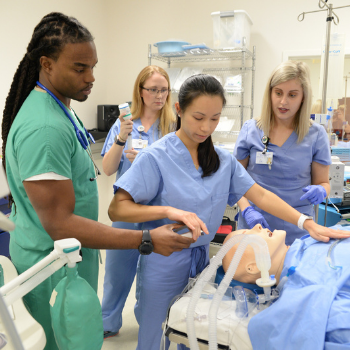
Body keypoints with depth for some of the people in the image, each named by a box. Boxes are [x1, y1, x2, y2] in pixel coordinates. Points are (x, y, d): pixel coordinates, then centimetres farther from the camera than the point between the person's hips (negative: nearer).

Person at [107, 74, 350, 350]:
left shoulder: (223, 159, 1)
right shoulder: (155, 158, -15)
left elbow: (260, 195, 1)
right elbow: (117, 210, -18)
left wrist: (308, 224, -9)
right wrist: (169, 211, -31)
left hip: (201, 259, 5)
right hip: (163, 265, -4)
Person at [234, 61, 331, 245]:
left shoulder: (316, 134, -2)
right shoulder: (250, 129, -2)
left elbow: (323, 182, 7)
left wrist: (320, 191, -17)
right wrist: (247, 210, -14)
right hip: (253, 225, 0)